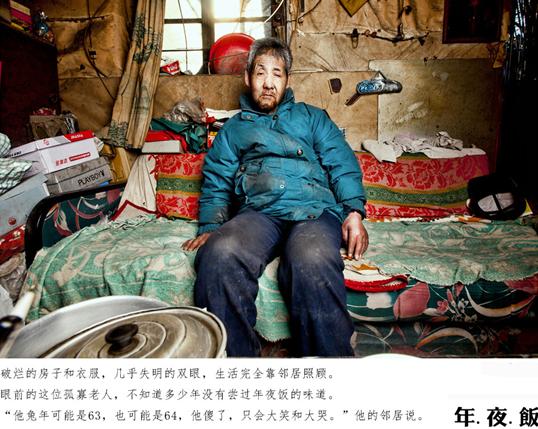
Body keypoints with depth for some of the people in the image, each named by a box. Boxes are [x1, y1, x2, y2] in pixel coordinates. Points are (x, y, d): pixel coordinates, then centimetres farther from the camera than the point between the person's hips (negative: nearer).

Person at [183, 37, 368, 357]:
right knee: (220, 253, -34)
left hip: (314, 210, 0)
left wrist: (354, 212, -3)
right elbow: (216, 183, 21)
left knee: (312, 259, -37)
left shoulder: (312, 117, 28)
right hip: (258, 213, 1)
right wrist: (210, 227, 3)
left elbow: (343, 166, 15)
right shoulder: (234, 127, 30)